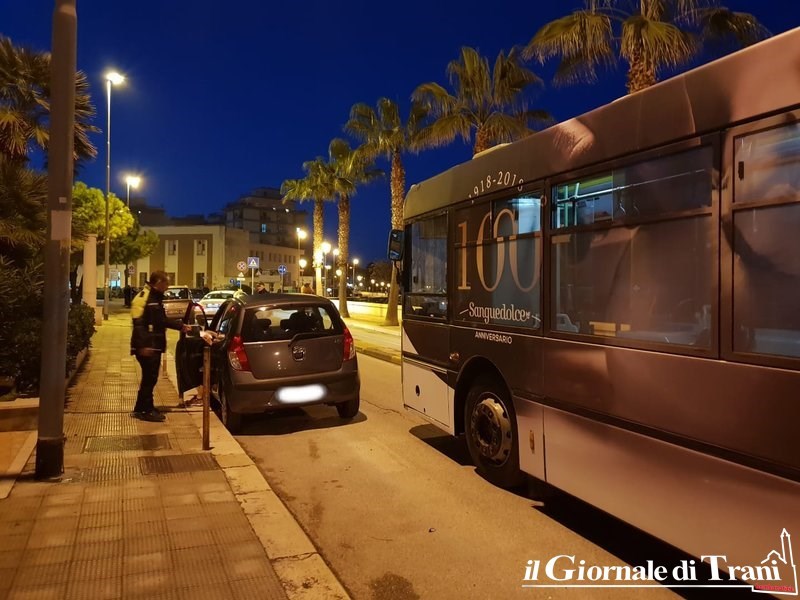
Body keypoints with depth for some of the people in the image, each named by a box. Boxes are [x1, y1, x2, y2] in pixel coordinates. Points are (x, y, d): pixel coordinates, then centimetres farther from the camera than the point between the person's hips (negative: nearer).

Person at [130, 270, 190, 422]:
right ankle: (146, 410, 5)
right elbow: (138, 324, -22)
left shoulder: (157, 298, 15)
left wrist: (181, 326, 24)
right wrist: (143, 345, -27)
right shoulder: (142, 298, -16)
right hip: (146, 347, -10)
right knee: (149, 378, -4)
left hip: (155, 346, 10)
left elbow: (162, 320, 25)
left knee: (151, 378, 14)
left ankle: (141, 409, 24)